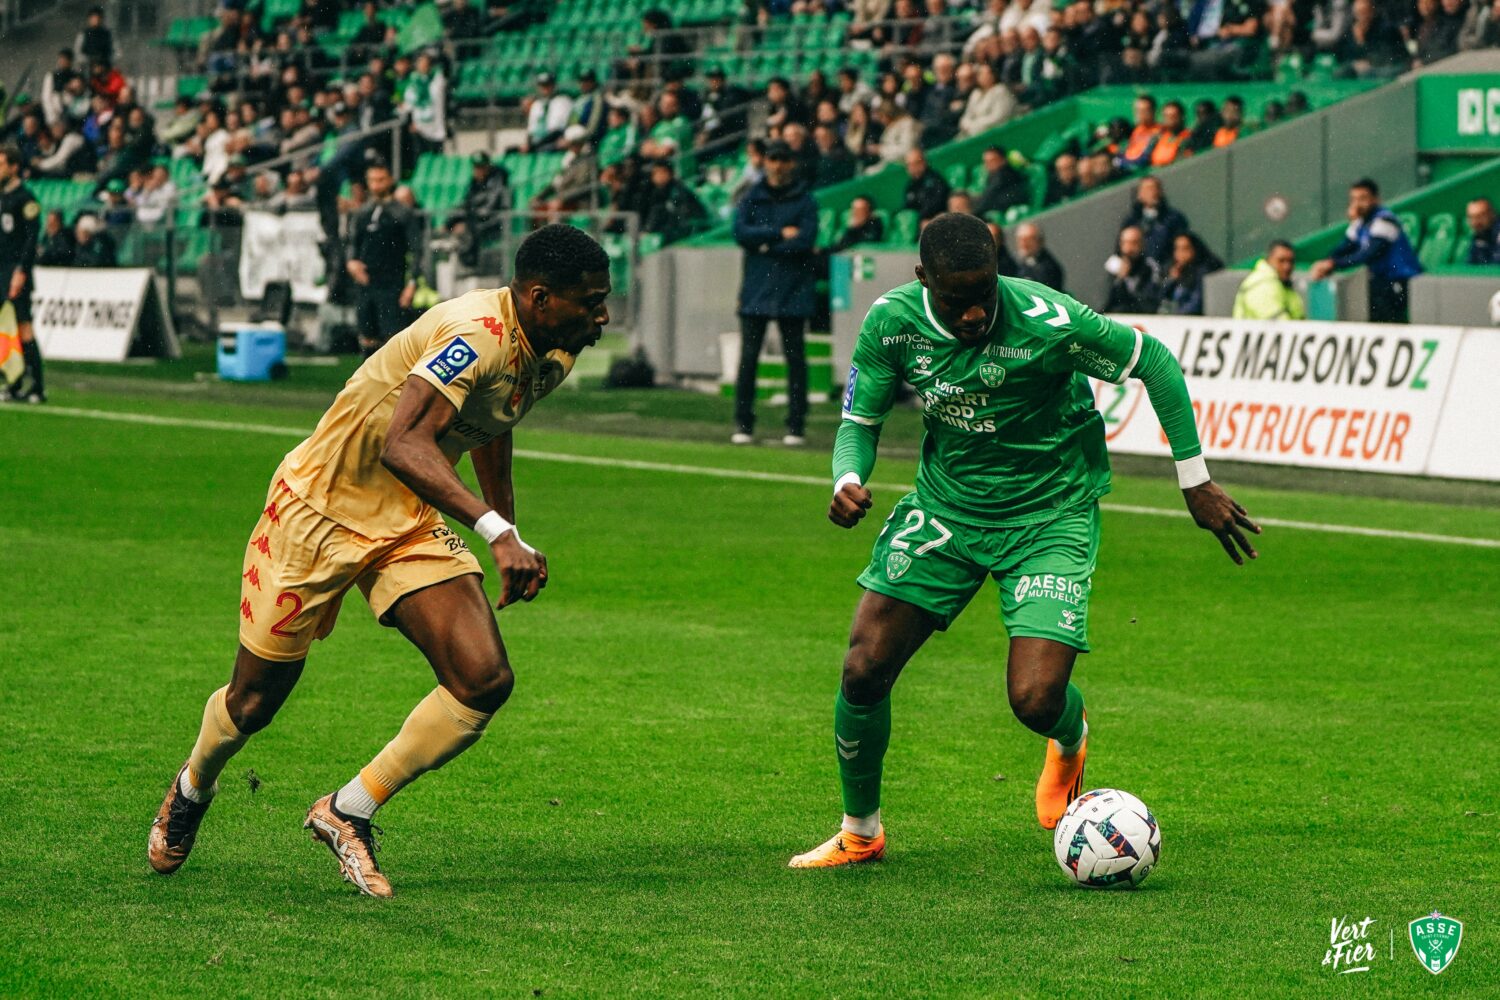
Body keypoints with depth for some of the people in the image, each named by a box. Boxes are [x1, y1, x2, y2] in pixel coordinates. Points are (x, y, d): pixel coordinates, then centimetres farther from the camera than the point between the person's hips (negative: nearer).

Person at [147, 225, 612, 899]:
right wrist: (496, 532, -52)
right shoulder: (477, 334, -30)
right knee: (254, 702, 9)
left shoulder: (553, 355, -2)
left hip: (412, 524, 7)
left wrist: (509, 531, 26)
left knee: (485, 681, -14)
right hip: (320, 509, -7)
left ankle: (347, 814, 3)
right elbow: (402, 445, -44)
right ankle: (192, 788, 44)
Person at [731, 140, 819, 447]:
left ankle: (796, 426, 4)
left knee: (795, 358, 0)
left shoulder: (804, 201, 3)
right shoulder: (751, 198, 10)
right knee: (748, 357, -1)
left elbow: (805, 240, -10)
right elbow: (740, 232, -5)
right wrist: (780, 233, -11)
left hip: (792, 291, -2)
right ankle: (743, 424, 4)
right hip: (756, 289, 2)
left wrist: (765, 245, -7)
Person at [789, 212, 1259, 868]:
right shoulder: (891, 322, -15)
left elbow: (1153, 361, -11)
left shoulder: (1045, 321, -26)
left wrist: (1196, 481, -8)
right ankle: (859, 833, 18)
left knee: (1036, 699, -16)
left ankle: (1070, 743, 25)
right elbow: (860, 421, -1)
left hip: (1050, 513, -3)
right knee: (864, 670, -7)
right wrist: (848, 480, -25)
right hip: (944, 505, 3)